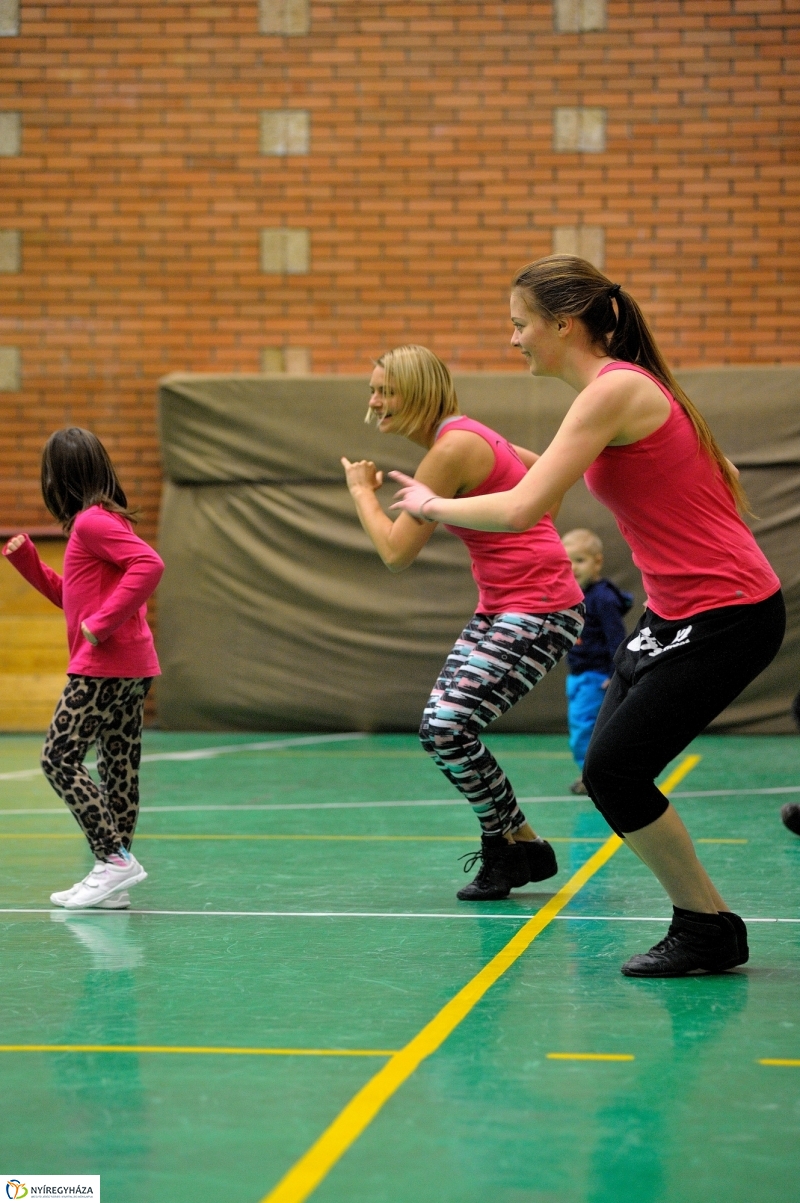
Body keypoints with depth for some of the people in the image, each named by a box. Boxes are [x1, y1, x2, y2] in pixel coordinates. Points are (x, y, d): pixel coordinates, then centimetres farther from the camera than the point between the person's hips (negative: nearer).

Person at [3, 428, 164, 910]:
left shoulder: (93, 521, -12)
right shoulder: (100, 521, 18)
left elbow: (150, 565, -26)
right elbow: (73, 598, 28)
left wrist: (103, 623, -24)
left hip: (105, 665, -10)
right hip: (131, 667, 10)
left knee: (60, 758, -6)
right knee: (120, 766, 8)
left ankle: (114, 857, -10)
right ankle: (115, 885, 10)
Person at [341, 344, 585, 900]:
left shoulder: (452, 448, -19)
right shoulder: (462, 435, 10)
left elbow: (396, 552, -16)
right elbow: (537, 466, 26)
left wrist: (362, 490, 0)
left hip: (539, 611, -10)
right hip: (498, 608, 10)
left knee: (448, 729, -18)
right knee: (440, 729, 6)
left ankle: (520, 844, 1)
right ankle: (508, 847, 19)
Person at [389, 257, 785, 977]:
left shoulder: (614, 389, -17)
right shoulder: (630, 384, 12)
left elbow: (520, 510, -22)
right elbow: (724, 478, 22)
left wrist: (435, 505, -7)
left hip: (727, 617, -10)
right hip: (677, 612, 10)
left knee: (613, 771, -9)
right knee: (609, 768, 6)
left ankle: (709, 930, 4)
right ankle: (703, 923, 13)